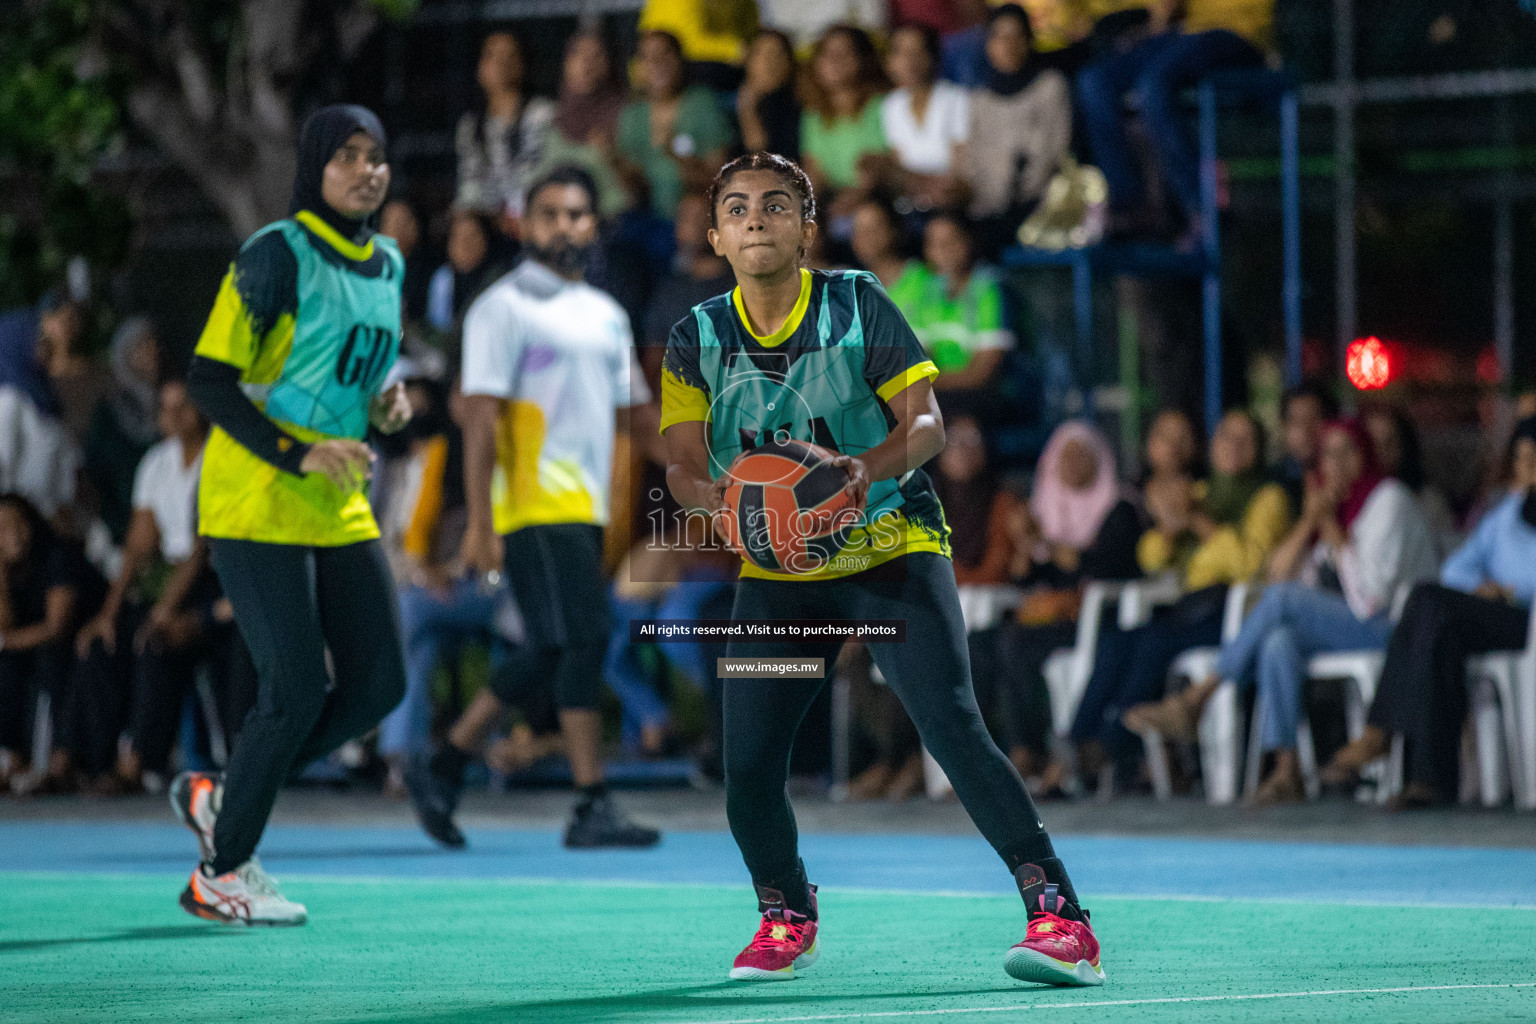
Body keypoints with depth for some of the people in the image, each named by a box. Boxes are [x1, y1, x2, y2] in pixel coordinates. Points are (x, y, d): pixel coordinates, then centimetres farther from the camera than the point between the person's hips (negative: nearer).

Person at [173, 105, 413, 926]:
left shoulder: (388, 265, 12)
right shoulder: (276, 255, -12)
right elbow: (208, 380, -15)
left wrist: (384, 405, 3)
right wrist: (295, 455, -23)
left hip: (339, 510, 8)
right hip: (255, 505, -8)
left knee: (379, 680, 2)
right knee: (298, 687, -10)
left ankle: (222, 797, 18)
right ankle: (220, 874, 5)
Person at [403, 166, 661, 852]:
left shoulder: (607, 315, 18)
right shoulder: (504, 308, -5)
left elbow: (630, 413, 25)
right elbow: (481, 415, -11)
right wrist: (479, 524, -17)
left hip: (585, 507, 8)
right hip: (533, 506, -8)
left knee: (546, 653, 8)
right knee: (585, 639, -14)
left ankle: (442, 769, 20)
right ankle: (593, 808, -11)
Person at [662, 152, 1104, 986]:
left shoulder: (857, 305, -7)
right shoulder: (697, 339, 0)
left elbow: (925, 422, -9)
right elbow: (682, 464, -4)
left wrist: (871, 467, -30)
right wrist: (712, 494, -27)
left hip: (893, 548, -3)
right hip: (776, 569, 3)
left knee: (952, 726, -20)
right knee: (748, 761, -6)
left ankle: (1058, 916, -18)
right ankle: (786, 916, 23)